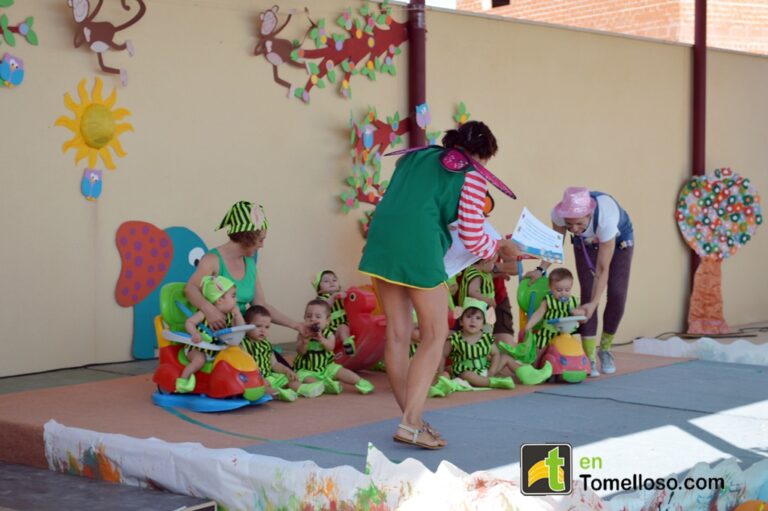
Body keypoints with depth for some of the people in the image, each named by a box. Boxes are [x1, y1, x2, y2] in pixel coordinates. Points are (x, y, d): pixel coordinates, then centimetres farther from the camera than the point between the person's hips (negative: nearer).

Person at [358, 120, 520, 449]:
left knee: (397, 333, 10)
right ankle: (410, 423, -5)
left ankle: (412, 420, 17)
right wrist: (501, 249, 24)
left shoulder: (416, 156, 25)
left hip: (380, 236, 6)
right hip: (419, 245, -6)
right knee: (435, 335, 4)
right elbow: (472, 240, 5)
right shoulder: (472, 175, 7)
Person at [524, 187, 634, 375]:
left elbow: (602, 269, -39)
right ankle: (589, 357, -8)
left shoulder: (605, 218, -45)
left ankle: (605, 349, 13)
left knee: (617, 294, -11)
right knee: (587, 293, -13)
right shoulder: (560, 213, -36)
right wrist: (541, 269, -28)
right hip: (586, 243, 2)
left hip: (618, 239, -2)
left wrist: (593, 304, -44)